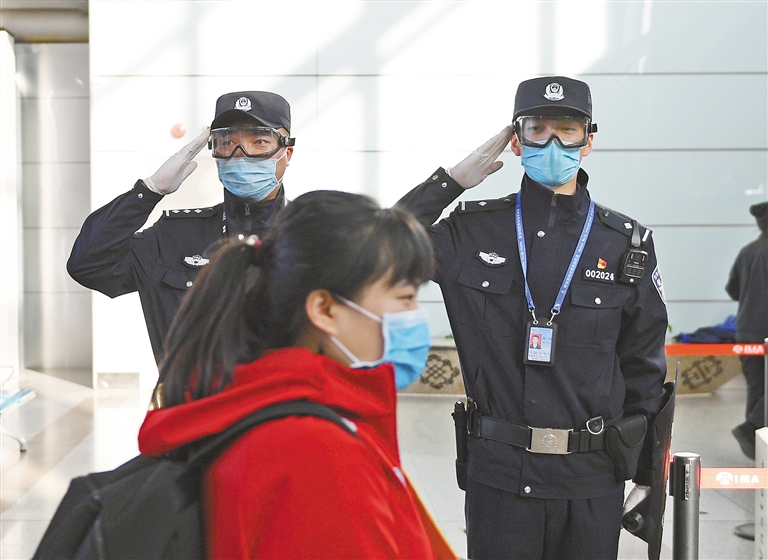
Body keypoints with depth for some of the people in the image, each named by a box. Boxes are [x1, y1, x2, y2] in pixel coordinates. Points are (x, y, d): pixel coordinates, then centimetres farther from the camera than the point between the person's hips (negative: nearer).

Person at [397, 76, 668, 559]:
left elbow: (644, 369, 7)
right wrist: (449, 182, -2)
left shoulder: (627, 245, 3)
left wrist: (645, 473, 6)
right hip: (499, 472, 0)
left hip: (593, 479, 1)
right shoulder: (475, 232, 2)